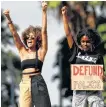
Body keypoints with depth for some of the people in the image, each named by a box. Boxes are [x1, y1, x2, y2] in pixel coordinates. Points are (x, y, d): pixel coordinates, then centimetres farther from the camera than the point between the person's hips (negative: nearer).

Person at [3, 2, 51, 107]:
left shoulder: (41, 52, 4)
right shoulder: (23, 51, 13)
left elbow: (44, 32, -3)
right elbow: (14, 34, 6)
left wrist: (44, 12, -10)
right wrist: (8, 18, -5)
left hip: (38, 83, -4)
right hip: (25, 84, 4)